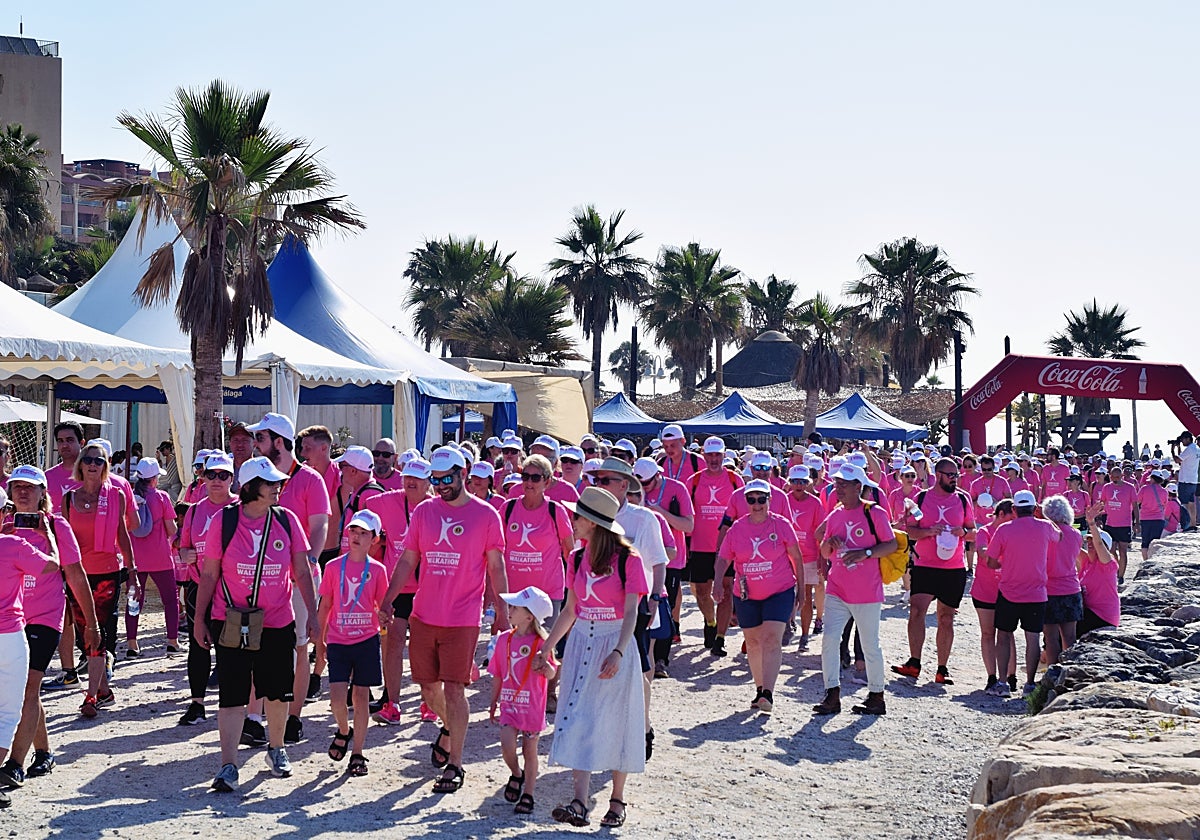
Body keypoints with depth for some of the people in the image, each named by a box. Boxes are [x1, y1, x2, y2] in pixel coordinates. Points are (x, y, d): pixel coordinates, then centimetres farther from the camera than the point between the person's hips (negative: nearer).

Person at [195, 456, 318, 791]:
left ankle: (276, 749, 35)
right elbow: (209, 575, -1)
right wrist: (199, 619, 1)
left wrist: (312, 613, 1)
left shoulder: (287, 520, 0)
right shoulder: (224, 521, -6)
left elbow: (302, 572, 6)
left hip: (278, 624, 3)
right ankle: (228, 766, 0)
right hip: (232, 623, -2)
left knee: (277, 693, 14)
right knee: (232, 695, -4)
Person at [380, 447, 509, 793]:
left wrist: (503, 614, -2)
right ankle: (449, 727, 42)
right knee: (428, 686, 12)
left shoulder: (486, 515, -2)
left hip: (463, 618, -4)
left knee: (454, 689, -6)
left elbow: (496, 567, 1)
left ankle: (454, 765, 3)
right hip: (423, 615, 4)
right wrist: (388, 600, 0)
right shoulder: (423, 512, 7)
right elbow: (407, 560, 9)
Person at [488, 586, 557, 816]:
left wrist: (545, 666, -32)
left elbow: (551, 674, -10)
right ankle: (516, 775, 18)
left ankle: (527, 795, 19)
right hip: (509, 703, 3)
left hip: (532, 706, -3)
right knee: (507, 744, -12)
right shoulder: (504, 639, 5)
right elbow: (498, 675, 12)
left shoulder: (540, 643, -10)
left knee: (530, 750, 5)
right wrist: (494, 702, 15)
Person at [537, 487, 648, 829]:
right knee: (579, 721, -3)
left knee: (614, 722, 3)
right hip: (581, 644, 5)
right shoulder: (577, 559, 8)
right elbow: (570, 610, 13)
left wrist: (618, 653, -26)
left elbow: (631, 613, -14)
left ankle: (617, 800, 17)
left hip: (615, 645, -5)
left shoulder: (627, 559, -10)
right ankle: (579, 804, -8)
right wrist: (546, 647, 11)